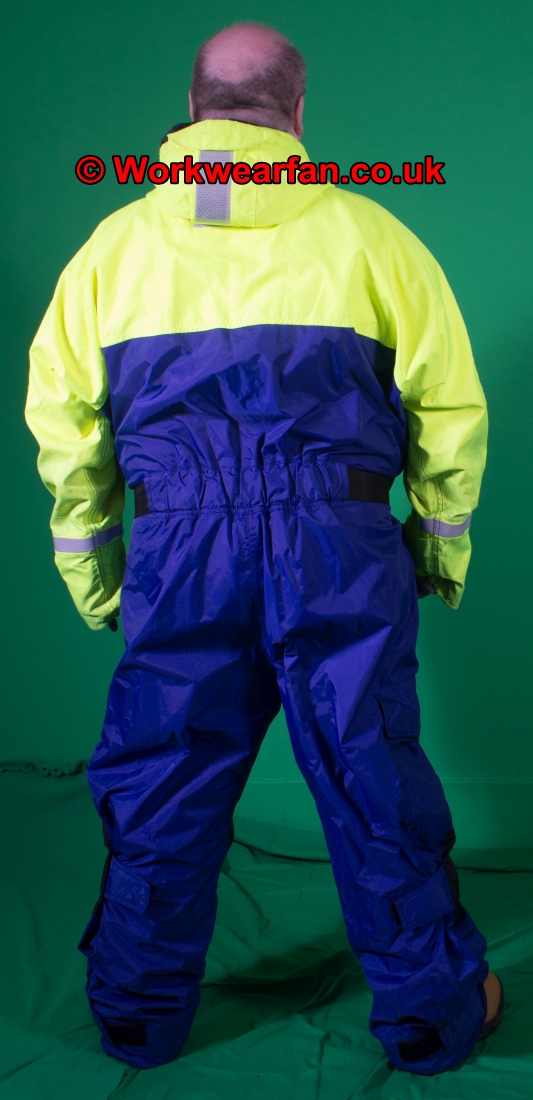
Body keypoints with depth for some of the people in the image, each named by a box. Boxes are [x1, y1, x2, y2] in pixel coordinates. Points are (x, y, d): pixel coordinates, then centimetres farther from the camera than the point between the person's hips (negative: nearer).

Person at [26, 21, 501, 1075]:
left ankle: (140, 1017, 32)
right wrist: (442, 549, 17)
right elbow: (450, 411, 5)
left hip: (183, 552, 2)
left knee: (162, 790, 15)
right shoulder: (368, 232, 3)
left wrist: (90, 567, 20)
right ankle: (430, 1015, 29)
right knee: (376, 789, 11)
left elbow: (61, 420, 11)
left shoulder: (113, 244, 9)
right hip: (341, 550, -1)